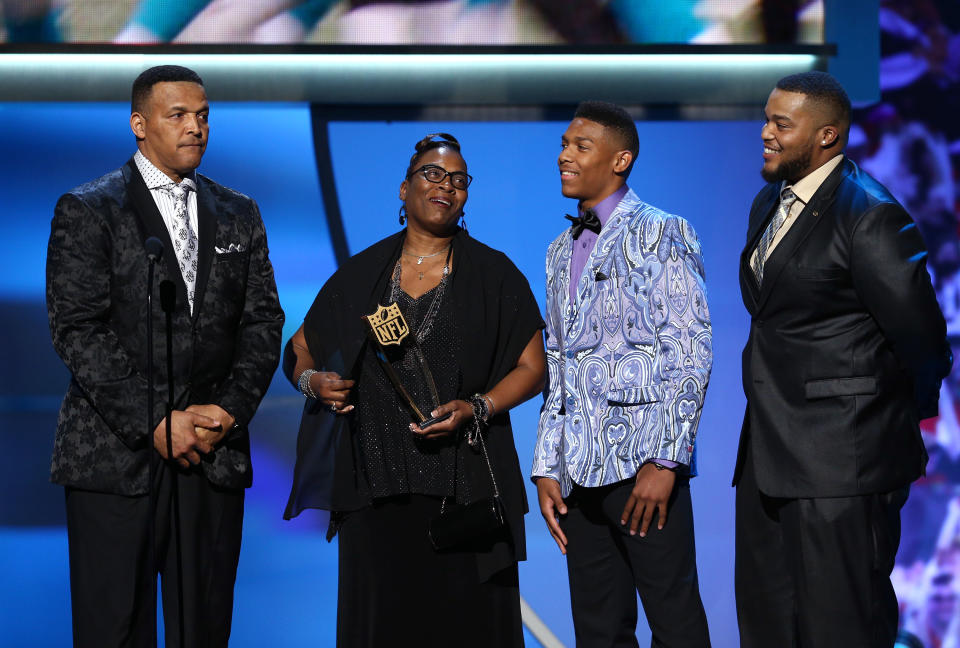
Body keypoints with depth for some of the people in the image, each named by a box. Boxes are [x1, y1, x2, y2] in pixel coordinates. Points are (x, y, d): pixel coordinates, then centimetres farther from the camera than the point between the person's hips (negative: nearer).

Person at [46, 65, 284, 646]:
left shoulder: (239, 216, 16)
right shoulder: (87, 211, 1)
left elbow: (263, 322, 11)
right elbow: (77, 331, -8)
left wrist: (231, 409, -6)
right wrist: (154, 422, -14)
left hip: (216, 455, 4)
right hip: (118, 458, -4)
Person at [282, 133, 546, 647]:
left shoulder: (494, 274, 5)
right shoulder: (360, 274, 11)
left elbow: (532, 366, 4)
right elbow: (300, 349, 20)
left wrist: (476, 409, -12)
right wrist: (312, 381, -3)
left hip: (464, 483, -2)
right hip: (376, 484, 2)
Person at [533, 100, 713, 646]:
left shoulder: (662, 234, -2)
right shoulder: (562, 251, 19)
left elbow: (692, 354, -9)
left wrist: (665, 461, -16)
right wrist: (547, 468, 12)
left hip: (645, 462, -7)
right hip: (580, 472, 7)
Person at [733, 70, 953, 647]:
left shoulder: (869, 215, -15)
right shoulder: (770, 203, 14)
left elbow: (922, 338, -13)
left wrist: (903, 420, 1)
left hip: (840, 460, -9)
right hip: (769, 454, 9)